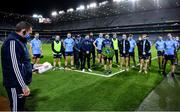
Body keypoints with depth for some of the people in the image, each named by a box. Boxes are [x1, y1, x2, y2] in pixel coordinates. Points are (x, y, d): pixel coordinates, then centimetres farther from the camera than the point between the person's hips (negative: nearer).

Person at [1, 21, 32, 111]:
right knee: (17, 108, 3)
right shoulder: (12, 42, -19)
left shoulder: (19, 41, 13)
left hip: (20, 82, 10)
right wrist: (24, 85, -24)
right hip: (16, 84, -10)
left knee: (21, 106, 22)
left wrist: (34, 66, 22)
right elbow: (15, 66, -25)